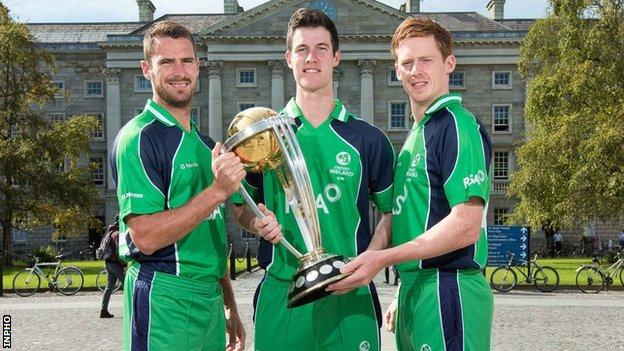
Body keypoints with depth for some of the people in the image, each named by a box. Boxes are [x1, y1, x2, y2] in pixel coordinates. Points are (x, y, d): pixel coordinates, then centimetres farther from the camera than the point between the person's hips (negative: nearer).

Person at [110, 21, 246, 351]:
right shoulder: (139, 137, -11)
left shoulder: (206, 145, 14)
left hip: (211, 297, 8)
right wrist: (218, 190, -24)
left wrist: (229, 307, 18)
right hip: (164, 300, -7)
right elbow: (145, 237, -19)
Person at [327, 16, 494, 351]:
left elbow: (465, 226, -19)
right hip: (415, 290, 9)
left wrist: (384, 258, -19)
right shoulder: (416, 134, 17)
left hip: (447, 290, -9)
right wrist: (405, 295, 16)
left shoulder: (458, 126, -11)